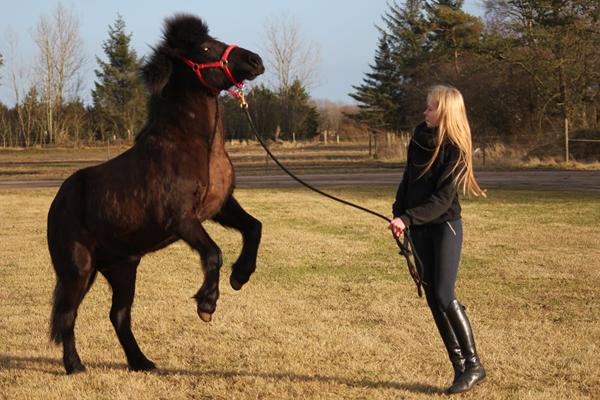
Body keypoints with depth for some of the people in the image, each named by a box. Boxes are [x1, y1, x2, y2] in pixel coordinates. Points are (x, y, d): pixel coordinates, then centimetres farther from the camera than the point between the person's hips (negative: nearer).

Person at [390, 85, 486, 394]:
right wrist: (398, 213, 9)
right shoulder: (419, 137, 7)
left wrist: (408, 218, -28)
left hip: (445, 227, -7)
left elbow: (442, 198, -20)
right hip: (419, 229, 7)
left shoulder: (455, 150, -14)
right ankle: (460, 367, 10)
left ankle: (474, 365, -2)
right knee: (433, 299, 4)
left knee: (445, 296, -13)